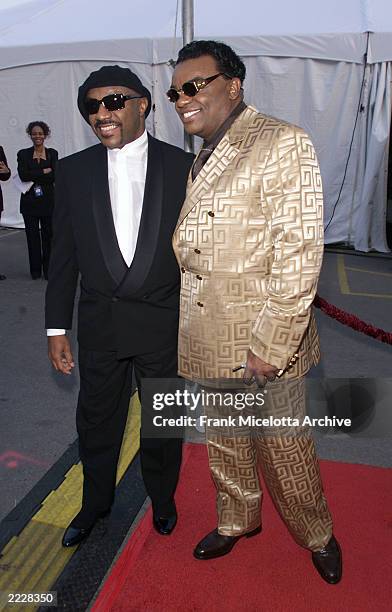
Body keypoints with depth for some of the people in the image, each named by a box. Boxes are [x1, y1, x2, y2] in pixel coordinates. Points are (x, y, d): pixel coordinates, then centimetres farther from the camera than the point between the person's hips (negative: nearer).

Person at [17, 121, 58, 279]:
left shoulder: (52, 153, 6)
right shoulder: (23, 154, 6)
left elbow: (54, 176, -8)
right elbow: (23, 175, -10)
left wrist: (33, 176, -9)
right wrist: (44, 172, -10)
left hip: (47, 200, 0)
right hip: (29, 201, 1)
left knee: (48, 235, 0)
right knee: (32, 235, 4)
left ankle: (48, 270, 9)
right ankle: (35, 270, 12)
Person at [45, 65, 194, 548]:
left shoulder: (181, 166, -4)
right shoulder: (74, 170, 1)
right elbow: (63, 256, 3)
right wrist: (57, 328, 2)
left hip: (164, 323, -1)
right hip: (100, 324, 2)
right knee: (97, 421, 18)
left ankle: (162, 499, 45)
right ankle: (95, 504, 45)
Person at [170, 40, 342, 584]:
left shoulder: (281, 142, -13)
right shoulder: (203, 159, 13)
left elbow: (300, 254, -19)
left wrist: (269, 347, -20)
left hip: (261, 348, -7)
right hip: (209, 344, 7)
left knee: (283, 451, 11)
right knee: (224, 443, 22)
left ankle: (317, 535, 40)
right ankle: (237, 520, 48)